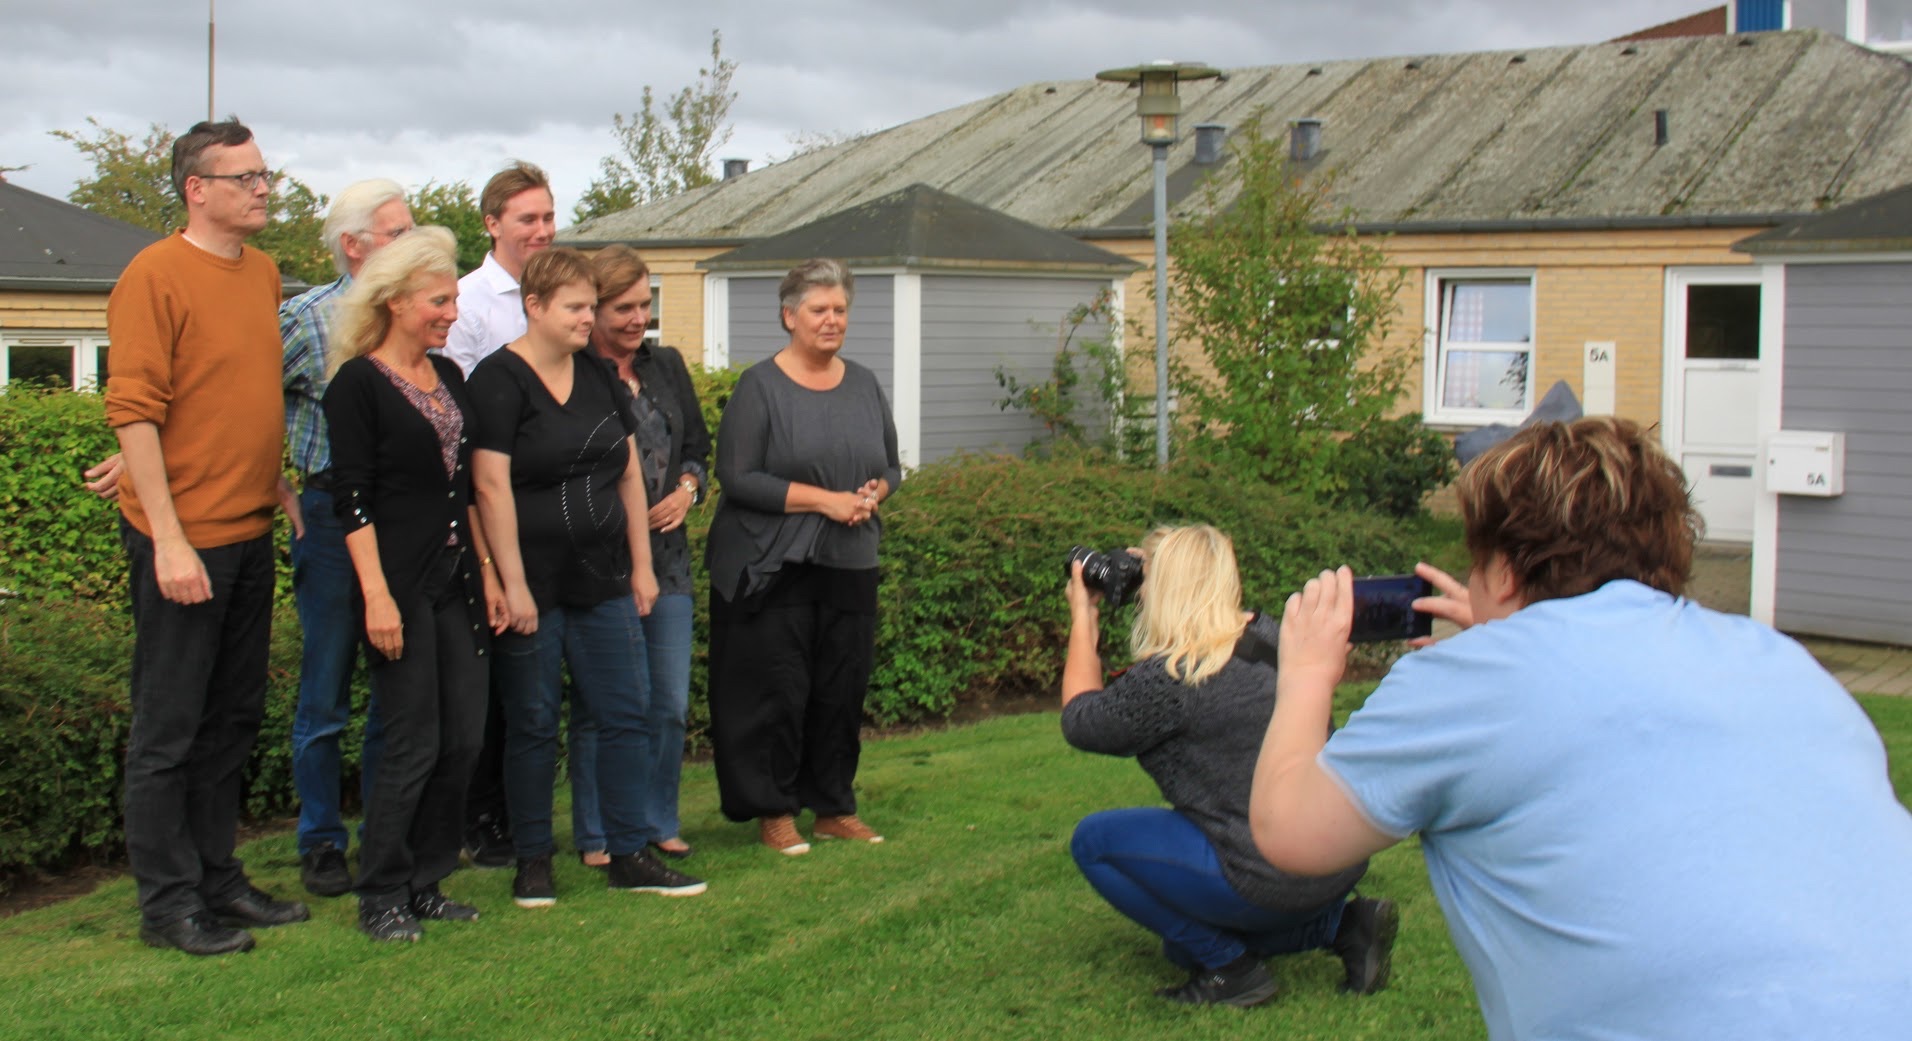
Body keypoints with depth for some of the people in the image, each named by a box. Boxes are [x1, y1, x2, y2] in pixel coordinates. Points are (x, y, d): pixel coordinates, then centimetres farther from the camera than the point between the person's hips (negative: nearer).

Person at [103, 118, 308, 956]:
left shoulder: (264, 272, 11)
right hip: (181, 539, -8)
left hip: (250, 532, 8)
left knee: (234, 719, 14)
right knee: (169, 727, 1)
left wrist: (280, 491, 19)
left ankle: (217, 878, 25)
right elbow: (133, 410, -17)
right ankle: (168, 902, 9)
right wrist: (169, 539, -20)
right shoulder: (155, 275, -12)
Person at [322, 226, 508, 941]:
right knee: (414, 744, -5)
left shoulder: (448, 376, 14)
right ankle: (382, 897, 9)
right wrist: (377, 595, -18)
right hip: (401, 582, -7)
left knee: (463, 738, 6)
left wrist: (487, 572, 15)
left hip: (457, 580, 7)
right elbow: (353, 500, -12)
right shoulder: (358, 383, -7)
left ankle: (425, 884, 18)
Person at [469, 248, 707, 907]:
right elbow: (492, 488, -14)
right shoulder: (499, 381, -8)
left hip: (603, 582, 6)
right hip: (534, 588, -6)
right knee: (533, 724, 3)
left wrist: (641, 563, 11)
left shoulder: (599, 378, 12)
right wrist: (512, 584, -17)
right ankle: (533, 863, 15)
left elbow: (629, 475, 15)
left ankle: (629, 857, 13)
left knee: (627, 715, 5)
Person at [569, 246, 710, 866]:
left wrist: (687, 489, 2)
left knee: (670, 703, 9)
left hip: (666, 557, 6)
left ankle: (658, 825, 23)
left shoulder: (667, 366, 12)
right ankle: (597, 837, 13)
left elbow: (698, 445, 21)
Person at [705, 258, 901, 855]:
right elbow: (737, 476, -12)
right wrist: (823, 499, -15)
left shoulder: (863, 385, 13)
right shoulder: (760, 387, -4)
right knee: (779, 693, -3)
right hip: (773, 567, -5)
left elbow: (890, 467, 19)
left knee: (843, 690, 7)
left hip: (850, 566, 5)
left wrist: (873, 494, -5)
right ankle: (774, 811, 10)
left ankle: (835, 808, 19)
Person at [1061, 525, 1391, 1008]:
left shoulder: (1169, 679, -19)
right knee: (1187, 933, 29)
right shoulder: (1267, 635, 4)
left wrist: (1083, 620, 9)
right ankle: (1343, 925, 13)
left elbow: (1080, 722, -1)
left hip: (1274, 876, -9)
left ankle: (1230, 969, 2)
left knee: (1093, 840, 4)